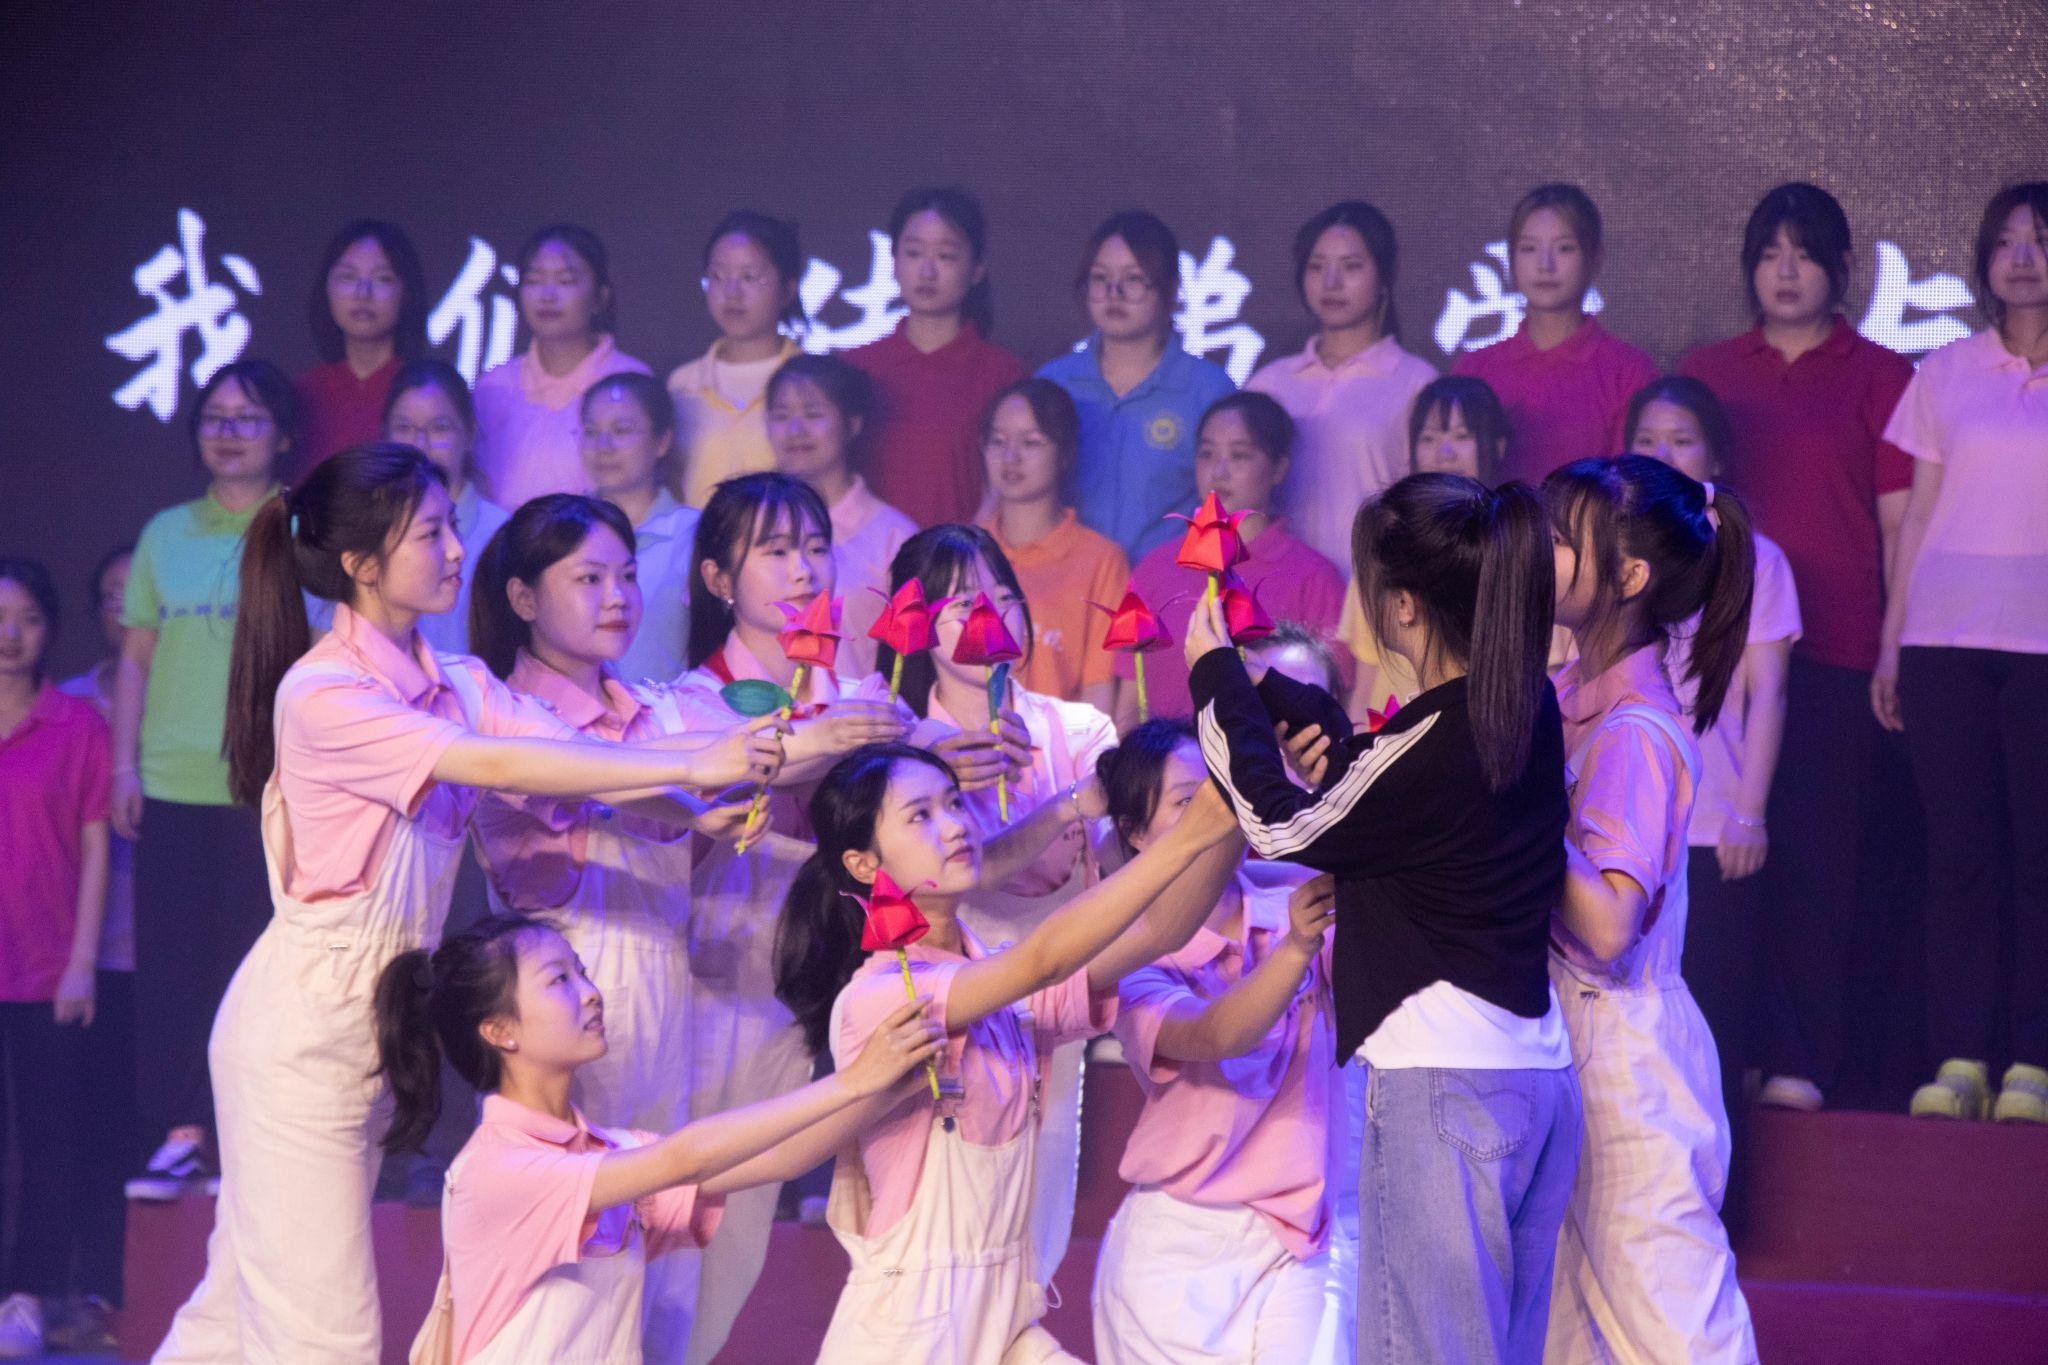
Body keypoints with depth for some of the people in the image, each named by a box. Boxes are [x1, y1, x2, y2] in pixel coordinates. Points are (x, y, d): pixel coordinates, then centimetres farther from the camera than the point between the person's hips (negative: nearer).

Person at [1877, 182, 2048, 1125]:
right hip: (1948, 633, 2)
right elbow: (1915, 516, 12)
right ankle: (1960, 1055, 2)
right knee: (1958, 844, -1)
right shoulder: (1947, 374, 11)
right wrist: (1891, 644, 8)